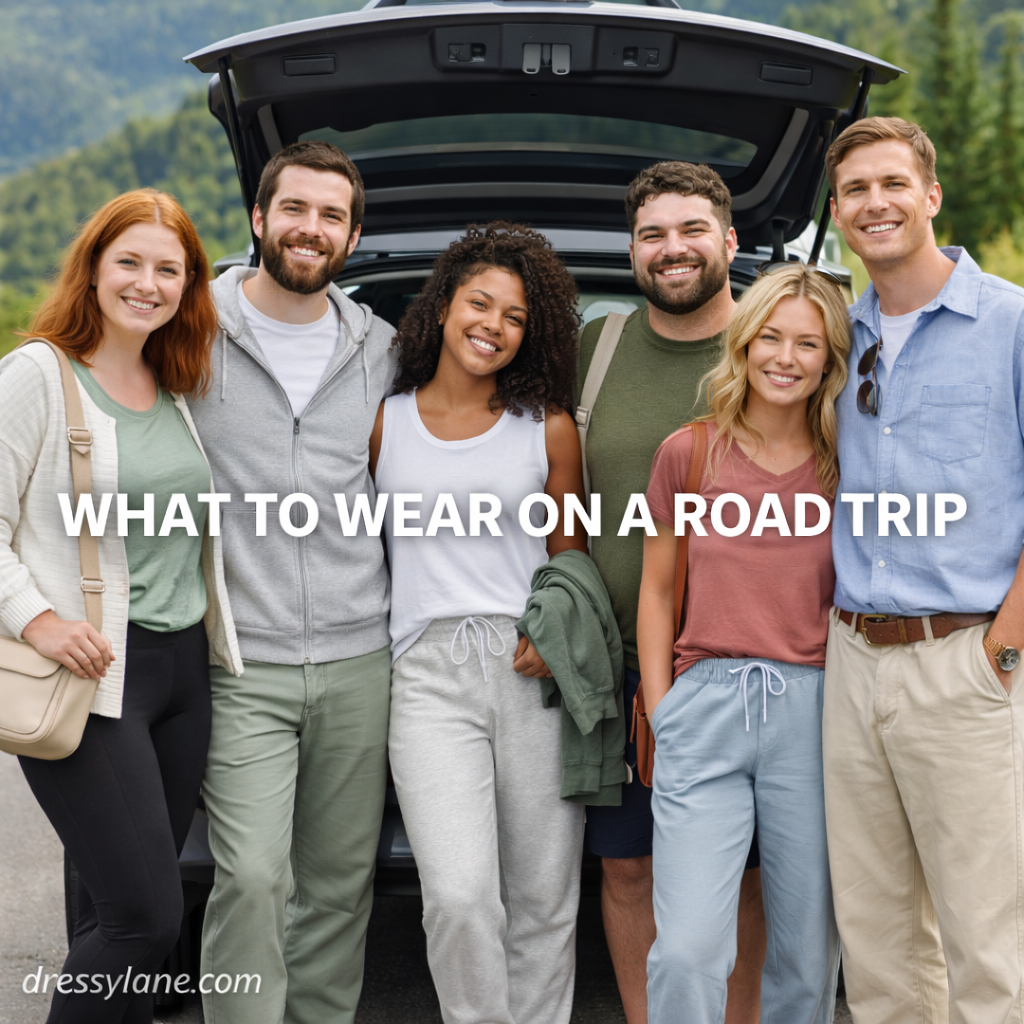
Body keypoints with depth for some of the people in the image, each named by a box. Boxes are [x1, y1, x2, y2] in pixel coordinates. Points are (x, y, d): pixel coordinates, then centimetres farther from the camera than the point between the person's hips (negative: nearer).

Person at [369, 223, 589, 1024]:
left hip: (535, 671, 1)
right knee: (459, 897, -14)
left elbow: (570, 557, 12)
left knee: (544, 901, 4)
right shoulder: (384, 421, 10)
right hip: (428, 673, -1)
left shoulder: (548, 426, 10)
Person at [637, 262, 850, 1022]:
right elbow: (657, 590, 9)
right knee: (687, 952, -9)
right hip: (706, 703, -1)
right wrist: (659, 713, 4)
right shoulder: (688, 453, 5)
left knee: (809, 953, 7)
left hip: (814, 709, 1)